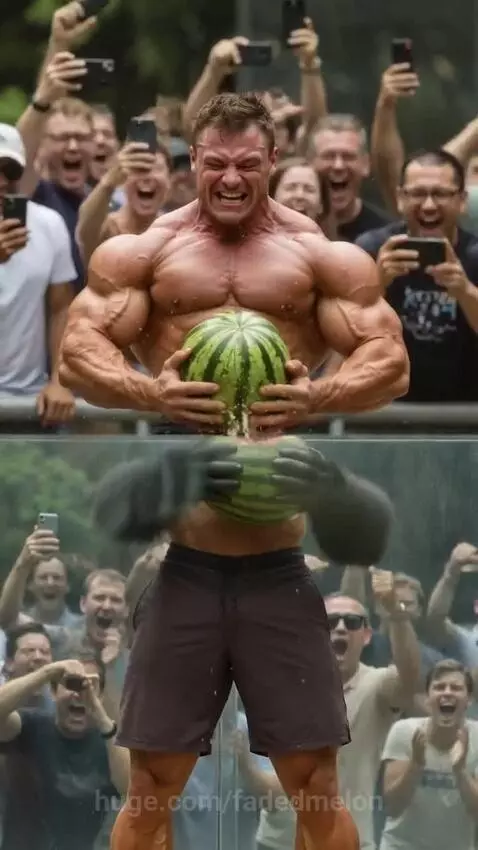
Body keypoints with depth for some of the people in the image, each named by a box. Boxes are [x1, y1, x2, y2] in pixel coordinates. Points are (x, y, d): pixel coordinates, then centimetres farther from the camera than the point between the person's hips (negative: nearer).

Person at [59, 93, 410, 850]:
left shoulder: (323, 255, 5)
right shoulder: (141, 253, 6)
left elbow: (391, 360, -1)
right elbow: (77, 349, -2)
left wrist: (321, 397, -22)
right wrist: (149, 394, -23)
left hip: (281, 561, 0)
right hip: (183, 559, 0)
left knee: (314, 778, 3)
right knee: (153, 780, 6)